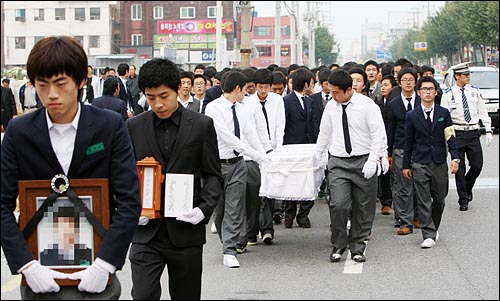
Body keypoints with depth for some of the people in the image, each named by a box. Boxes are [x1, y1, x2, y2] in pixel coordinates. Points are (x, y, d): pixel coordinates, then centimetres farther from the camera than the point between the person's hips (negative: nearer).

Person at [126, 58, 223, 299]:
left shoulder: (201, 125, 1)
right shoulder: (134, 127, 5)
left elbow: (213, 176, 4)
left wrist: (204, 209, -13)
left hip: (186, 230, 0)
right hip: (146, 231, 1)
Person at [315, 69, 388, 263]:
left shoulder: (367, 105, -7)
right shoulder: (331, 106, 5)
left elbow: (379, 135, -6)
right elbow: (324, 134, 19)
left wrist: (372, 161, -15)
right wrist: (316, 158, 19)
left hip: (363, 161, -2)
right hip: (338, 162, 2)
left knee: (363, 208, 4)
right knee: (338, 204, -13)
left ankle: (357, 247, 17)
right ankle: (338, 245, 5)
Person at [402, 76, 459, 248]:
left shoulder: (444, 113, 6)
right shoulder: (412, 116, 4)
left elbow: (450, 137, 4)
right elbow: (408, 142, 7)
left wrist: (455, 158, -8)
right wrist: (406, 165, 5)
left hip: (439, 163, 1)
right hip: (420, 164, -1)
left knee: (439, 200, 7)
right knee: (423, 201, -6)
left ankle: (433, 229, 28)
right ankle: (428, 235, -6)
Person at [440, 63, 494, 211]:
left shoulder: (475, 91, 5)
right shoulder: (448, 94, -4)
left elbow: (483, 112, 9)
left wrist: (488, 131, 3)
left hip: (473, 133, 2)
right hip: (457, 133, -2)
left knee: (477, 165, -1)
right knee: (460, 168, 2)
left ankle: (467, 188, 29)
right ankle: (463, 200, 12)